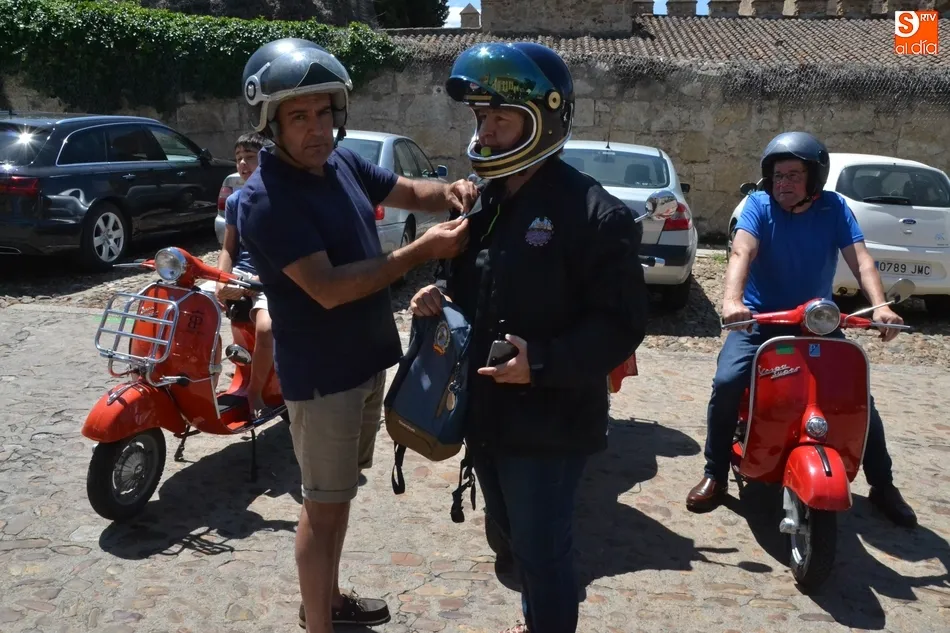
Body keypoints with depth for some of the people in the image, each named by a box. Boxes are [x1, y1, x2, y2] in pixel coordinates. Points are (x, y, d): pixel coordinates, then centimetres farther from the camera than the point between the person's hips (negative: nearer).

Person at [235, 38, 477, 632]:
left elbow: (412, 192, 13)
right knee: (325, 507, 4)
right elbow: (329, 289, -29)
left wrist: (451, 191, -10)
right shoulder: (264, 198, -22)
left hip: (368, 359, 8)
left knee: (342, 492, 22)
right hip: (321, 375, -8)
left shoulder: (343, 161, 1)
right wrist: (423, 251, -28)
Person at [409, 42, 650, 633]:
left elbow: (623, 323, -19)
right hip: (487, 412, 9)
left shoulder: (593, 212, -17)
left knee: (543, 552, 5)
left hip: (549, 420, -8)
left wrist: (542, 363, -29)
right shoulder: (484, 199, 9)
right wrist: (441, 293, 0)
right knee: (516, 538, 25)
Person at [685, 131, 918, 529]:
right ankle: (715, 475, -5)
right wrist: (732, 300, -45)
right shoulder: (759, 204, -9)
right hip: (760, 319, -2)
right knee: (727, 383, -23)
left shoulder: (834, 208, -3)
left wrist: (880, 306, -31)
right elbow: (742, 252, -26)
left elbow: (860, 258, -13)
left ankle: (882, 486, 17)